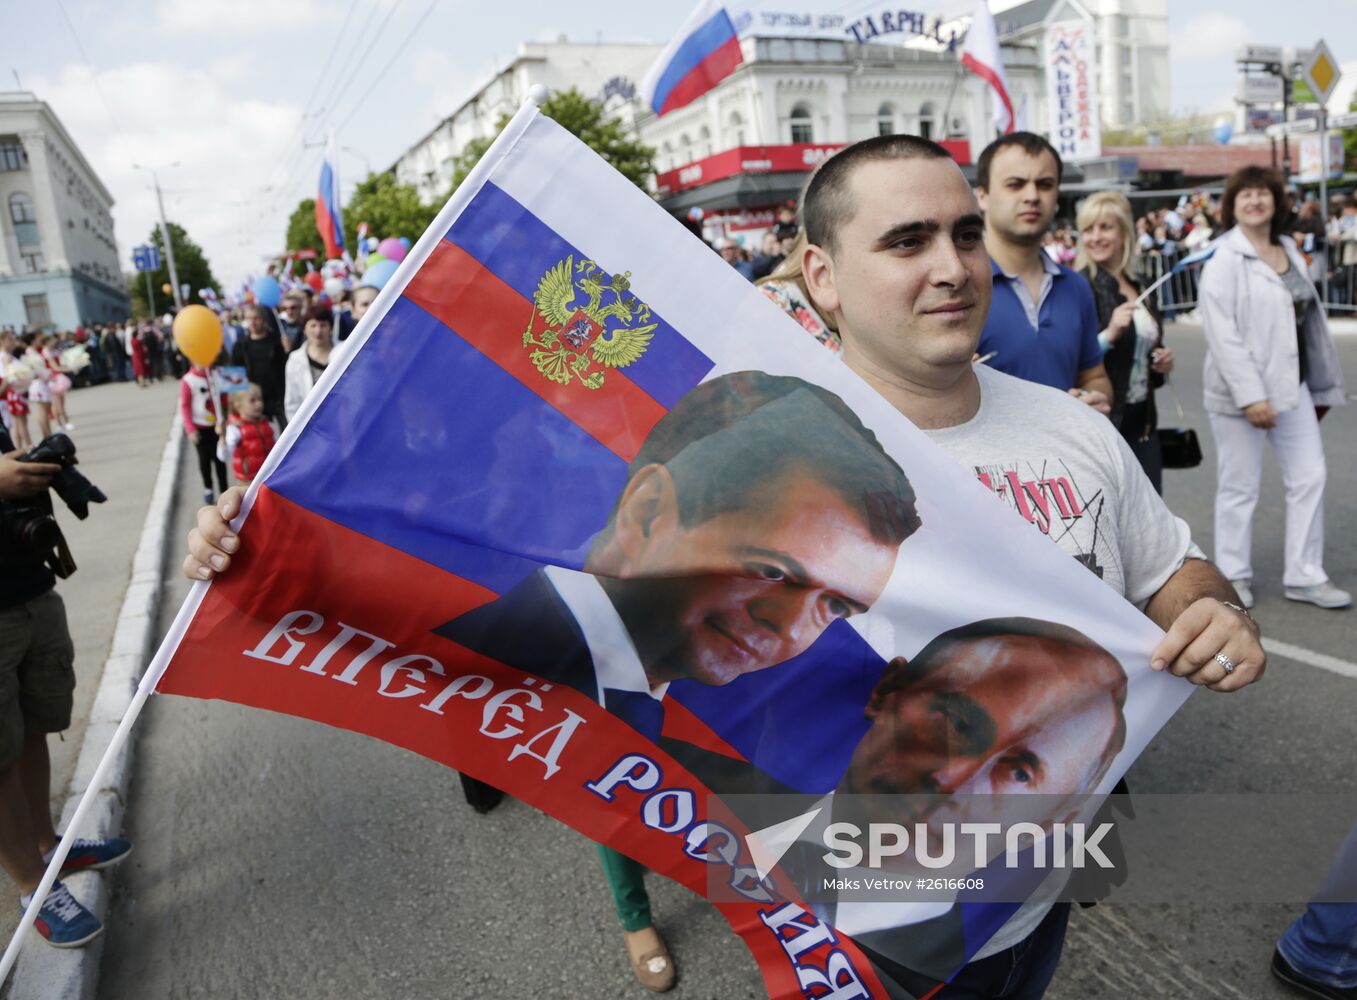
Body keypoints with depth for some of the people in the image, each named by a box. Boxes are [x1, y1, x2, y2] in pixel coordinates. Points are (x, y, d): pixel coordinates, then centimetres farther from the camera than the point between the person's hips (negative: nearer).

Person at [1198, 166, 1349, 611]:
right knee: (1239, 488, 3)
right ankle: (1234, 576, 18)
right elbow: (1222, 335, -18)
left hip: (1292, 388, 7)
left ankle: (1305, 576, 17)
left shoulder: (1291, 255, 11)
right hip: (1241, 392, -7)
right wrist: (1250, 395, -22)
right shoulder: (1223, 262, -10)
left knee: (1309, 477, 7)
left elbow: (1310, 321, 15)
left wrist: (1323, 386, 15)